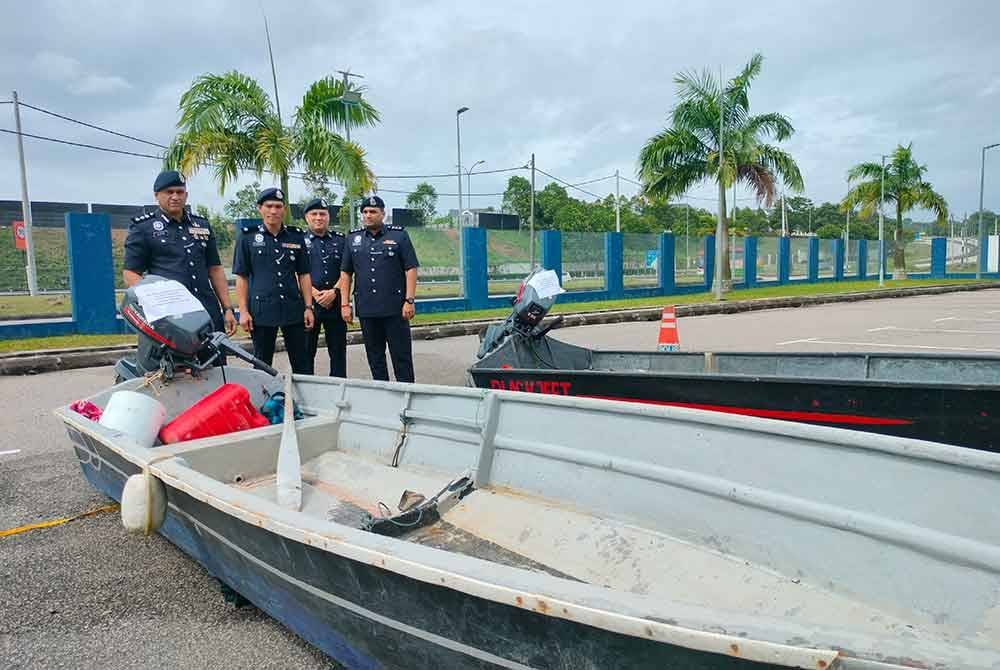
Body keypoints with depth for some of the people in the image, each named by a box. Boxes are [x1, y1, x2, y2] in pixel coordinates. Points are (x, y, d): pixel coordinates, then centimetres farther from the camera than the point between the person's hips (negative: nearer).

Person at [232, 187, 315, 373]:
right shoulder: (248, 237, 3)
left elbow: (303, 275, 10)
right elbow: (241, 277, 2)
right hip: (262, 309, -1)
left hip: (293, 308, 2)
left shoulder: (296, 236, 8)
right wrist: (243, 311, -4)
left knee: (302, 364, 5)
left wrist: (308, 307, 3)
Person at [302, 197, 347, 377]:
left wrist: (334, 291, -10)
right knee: (307, 350, 2)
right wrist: (316, 294, -12)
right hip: (308, 302, -2)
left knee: (338, 350, 6)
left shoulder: (340, 240, 12)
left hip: (335, 302, 2)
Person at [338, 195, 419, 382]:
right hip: (366, 309, 4)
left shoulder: (399, 235, 1)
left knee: (401, 355, 0)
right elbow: (345, 273, 12)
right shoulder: (353, 238, 11)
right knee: (374, 356, 11)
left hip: (395, 308, -4)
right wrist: (345, 304, 5)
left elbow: (411, 269, -3)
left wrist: (409, 300, -11)